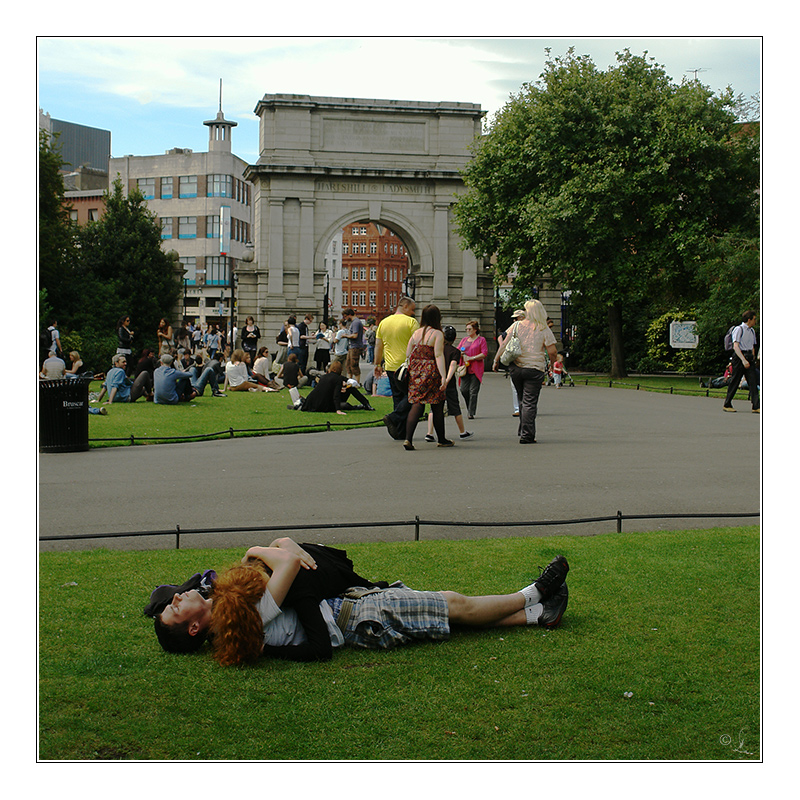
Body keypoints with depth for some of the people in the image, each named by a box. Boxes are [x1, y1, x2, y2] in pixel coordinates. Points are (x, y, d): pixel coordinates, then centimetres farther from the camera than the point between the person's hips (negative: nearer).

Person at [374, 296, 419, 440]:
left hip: (390, 367, 6)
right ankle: (394, 418, -14)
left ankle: (401, 433, 9)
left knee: (398, 397, 11)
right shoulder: (411, 322, -6)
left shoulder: (383, 322, 12)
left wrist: (377, 364, 18)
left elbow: (378, 346, 13)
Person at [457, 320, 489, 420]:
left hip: (476, 369, -5)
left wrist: (471, 358, -13)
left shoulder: (481, 340, 2)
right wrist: (460, 354, -3)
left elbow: (484, 354, -7)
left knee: (473, 391, -7)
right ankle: (469, 408, 17)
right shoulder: (464, 340, 18)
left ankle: (471, 413, -4)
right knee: (464, 390, -3)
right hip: (465, 369, 5)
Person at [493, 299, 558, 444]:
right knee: (529, 403, 0)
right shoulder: (544, 330, -5)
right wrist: (554, 361, 14)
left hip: (515, 368, 3)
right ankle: (526, 435, -3)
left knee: (522, 399, 20)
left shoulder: (517, 325, 0)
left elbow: (504, 344, -2)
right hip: (534, 369, -3)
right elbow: (552, 352, -6)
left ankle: (523, 430, 25)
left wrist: (497, 360, 7)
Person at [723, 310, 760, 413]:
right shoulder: (738, 329, -6)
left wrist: (752, 358, 16)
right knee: (734, 381, -1)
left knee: (753, 381, -4)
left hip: (749, 358, 7)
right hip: (739, 357, -6)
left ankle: (756, 406, -8)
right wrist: (743, 360, -22)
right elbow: (736, 346, -14)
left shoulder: (752, 331, 17)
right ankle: (727, 404, 11)